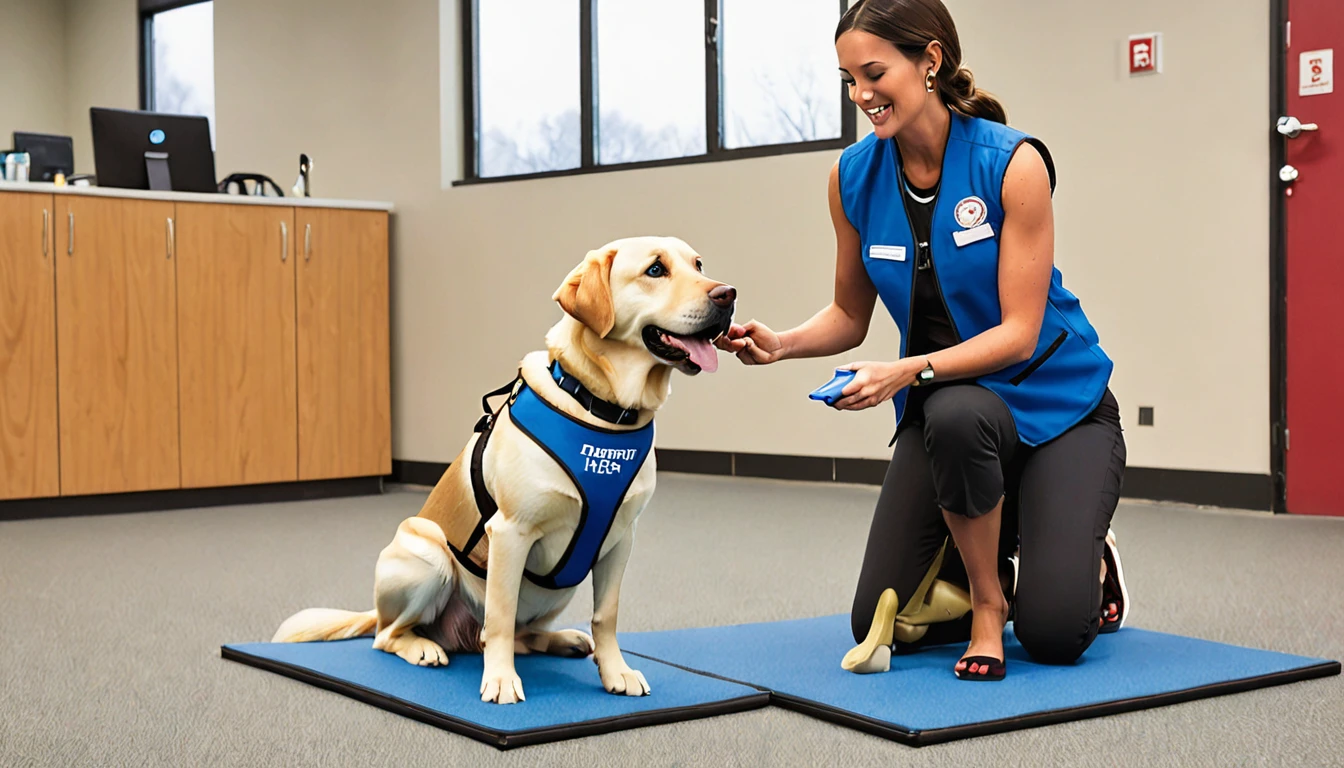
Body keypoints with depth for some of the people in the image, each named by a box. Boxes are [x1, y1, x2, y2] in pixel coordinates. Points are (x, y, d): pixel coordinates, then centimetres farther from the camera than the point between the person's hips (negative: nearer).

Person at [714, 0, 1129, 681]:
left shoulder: (1012, 162, -20)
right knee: (882, 622, -7)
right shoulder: (853, 177, -6)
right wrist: (780, 344, -16)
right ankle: (987, 570, 23)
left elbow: (1019, 332, -22)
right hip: (942, 410, 4)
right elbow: (850, 316, 5)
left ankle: (1093, 563, 11)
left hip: (1053, 400, -4)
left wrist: (910, 371, -35)